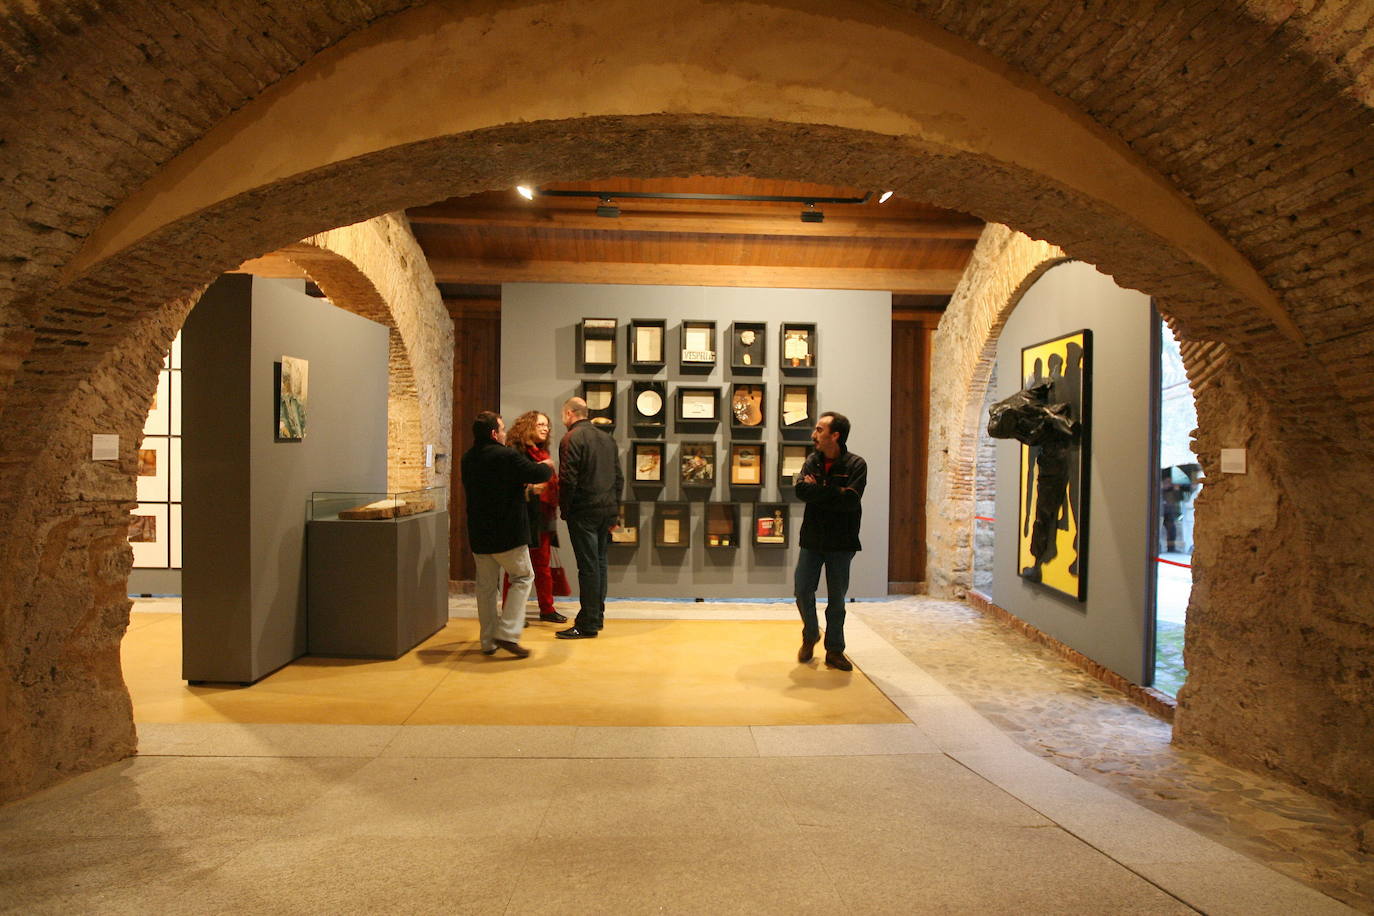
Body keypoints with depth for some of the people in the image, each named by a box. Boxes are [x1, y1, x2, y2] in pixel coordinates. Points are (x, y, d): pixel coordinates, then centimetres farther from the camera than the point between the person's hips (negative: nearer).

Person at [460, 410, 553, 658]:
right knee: (523, 577, 8)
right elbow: (538, 474, -13)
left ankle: (488, 641, 19)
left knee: (486, 586, 13)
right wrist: (547, 466, 12)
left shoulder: (468, 459, 7)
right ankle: (507, 633, -1)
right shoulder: (506, 456, -16)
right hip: (507, 533, -6)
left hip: (478, 535, 7)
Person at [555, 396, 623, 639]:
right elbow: (619, 478, 14)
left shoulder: (571, 439, -9)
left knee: (588, 566, -4)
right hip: (606, 510, 7)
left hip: (583, 510, -7)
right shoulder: (607, 438, 13)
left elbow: (568, 480, -15)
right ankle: (596, 616, 23)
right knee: (599, 562, 14)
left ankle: (588, 624, 1)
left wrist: (564, 510, -3)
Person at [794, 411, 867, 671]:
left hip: (841, 542, -3)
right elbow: (800, 490, -13)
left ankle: (834, 650, 21)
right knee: (802, 590, 5)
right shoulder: (812, 461, 3)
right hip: (812, 539, 3)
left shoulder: (856, 464, -8)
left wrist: (818, 491, -15)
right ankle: (810, 636, 30)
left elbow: (851, 499, -22)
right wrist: (834, 493, -19)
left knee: (837, 598, 7)